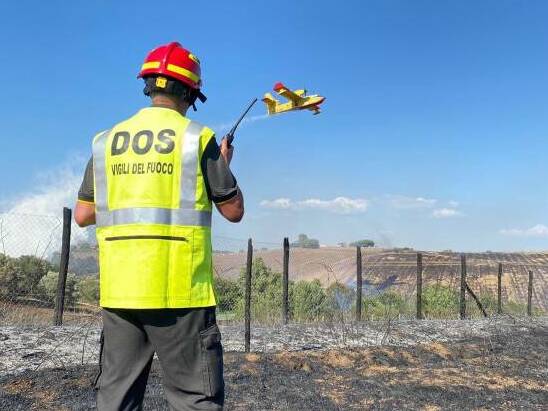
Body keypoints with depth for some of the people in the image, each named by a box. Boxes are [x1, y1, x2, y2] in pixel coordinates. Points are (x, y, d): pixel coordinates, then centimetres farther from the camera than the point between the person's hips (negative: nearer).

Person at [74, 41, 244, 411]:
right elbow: (234, 211, 0)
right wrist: (224, 164, 16)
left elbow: (83, 215, 12)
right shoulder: (197, 137, -4)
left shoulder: (107, 140, 8)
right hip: (179, 291, -4)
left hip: (118, 289, 5)